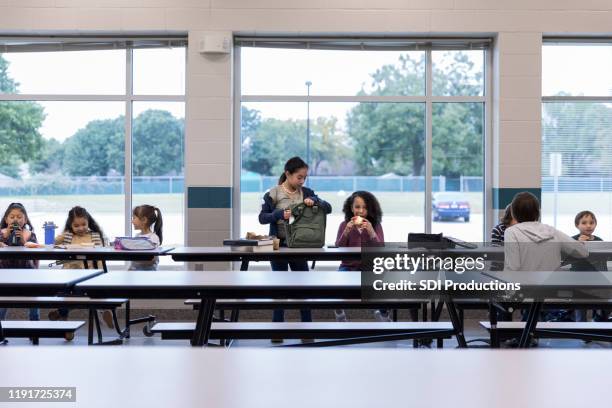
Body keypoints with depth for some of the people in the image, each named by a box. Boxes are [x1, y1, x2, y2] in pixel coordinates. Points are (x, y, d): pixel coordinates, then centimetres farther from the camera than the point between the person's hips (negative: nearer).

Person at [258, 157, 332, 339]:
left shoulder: (305, 193, 3)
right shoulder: (273, 194, -7)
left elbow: (328, 208, -1)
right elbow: (262, 218, -9)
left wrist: (314, 201, -21)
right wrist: (280, 214, -26)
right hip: (279, 246, -3)